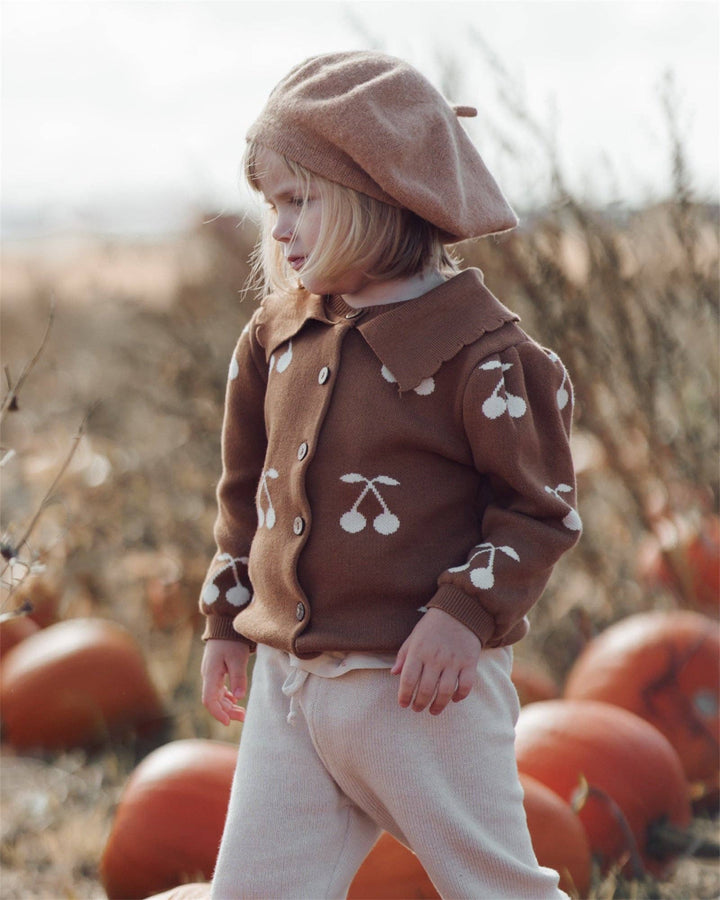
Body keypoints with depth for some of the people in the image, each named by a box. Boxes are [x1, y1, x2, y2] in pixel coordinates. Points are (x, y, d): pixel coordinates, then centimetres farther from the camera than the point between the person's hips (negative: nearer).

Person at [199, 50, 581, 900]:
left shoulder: (482, 352, -12)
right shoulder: (275, 336, 8)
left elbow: (541, 505, -8)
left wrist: (468, 614, -19)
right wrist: (226, 621, 18)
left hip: (420, 686, -6)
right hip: (289, 681, 6)